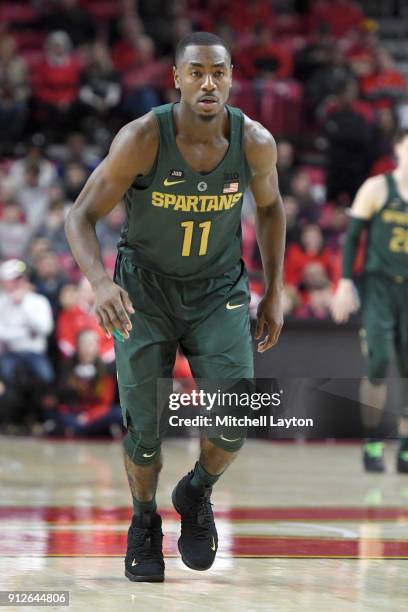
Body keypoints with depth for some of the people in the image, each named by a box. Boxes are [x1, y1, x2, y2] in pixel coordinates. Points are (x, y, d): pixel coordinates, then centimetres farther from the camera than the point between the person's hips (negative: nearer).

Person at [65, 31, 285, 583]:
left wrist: (275, 294, 5)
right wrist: (100, 283, -39)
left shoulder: (256, 142, -17)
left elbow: (270, 206, 5)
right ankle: (144, 520, 27)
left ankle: (197, 495, 17)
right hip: (145, 292, -1)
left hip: (219, 293, 1)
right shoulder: (143, 138, -25)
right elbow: (81, 216, -21)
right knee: (145, 430, -5)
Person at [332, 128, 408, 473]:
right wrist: (345, 283, -8)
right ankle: (372, 444, -1)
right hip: (379, 287, -3)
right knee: (378, 364, -13)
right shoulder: (377, 189, -1)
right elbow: (352, 235, 0)